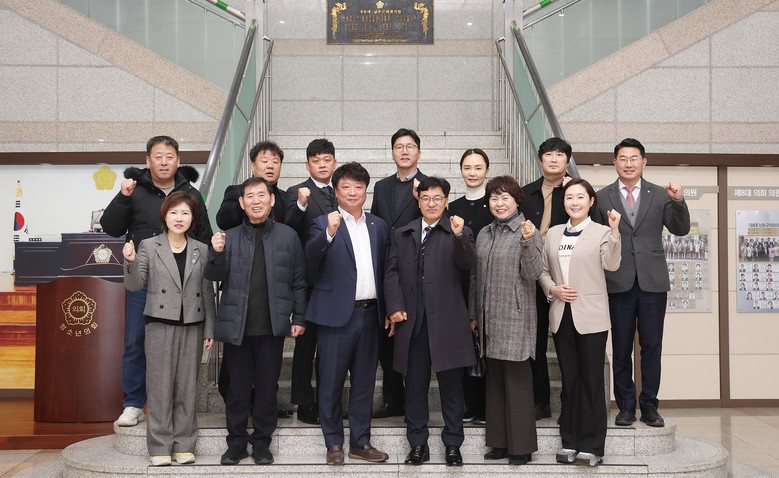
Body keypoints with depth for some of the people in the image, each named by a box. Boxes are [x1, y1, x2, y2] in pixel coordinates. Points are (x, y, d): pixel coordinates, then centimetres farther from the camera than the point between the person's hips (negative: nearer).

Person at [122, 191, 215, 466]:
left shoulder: (201, 250, 8)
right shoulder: (148, 247, 3)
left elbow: (207, 292, 9)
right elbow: (134, 285, -1)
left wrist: (210, 329, 6)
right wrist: (130, 262, -20)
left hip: (192, 327, 2)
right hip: (160, 324, -2)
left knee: (187, 387, 6)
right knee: (160, 387, 1)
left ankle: (184, 445, 15)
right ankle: (160, 447, 11)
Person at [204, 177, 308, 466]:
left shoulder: (288, 236, 4)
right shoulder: (229, 238, 6)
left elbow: (298, 281, 7)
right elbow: (214, 277, 1)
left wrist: (299, 317, 3)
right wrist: (217, 254, -18)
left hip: (272, 327, 0)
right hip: (236, 327, 1)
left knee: (267, 387, 7)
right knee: (238, 386, 7)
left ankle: (262, 442, 21)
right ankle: (236, 442, 22)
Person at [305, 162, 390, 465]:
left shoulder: (379, 227, 13)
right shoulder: (323, 224, 0)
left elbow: (384, 271, 13)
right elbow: (311, 258, -18)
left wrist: (388, 311, 6)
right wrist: (329, 233, -34)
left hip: (370, 314, 4)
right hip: (338, 313, -4)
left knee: (364, 382, 11)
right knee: (331, 382, 4)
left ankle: (360, 442, 22)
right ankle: (334, 444, 17)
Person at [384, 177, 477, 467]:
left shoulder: (459, 233, 4)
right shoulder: (402, 234, 14)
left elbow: (468, 264, -12)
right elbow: (392, 273, 11)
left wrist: (459, 236, -29)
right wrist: (394, 307, -1)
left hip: (447, 321, -3)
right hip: (412, 322, 3)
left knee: (451, 385, 3)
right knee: (415, 385, 9)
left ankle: (453, 445, 15)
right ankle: (418, 445, 20)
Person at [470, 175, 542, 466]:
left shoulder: (528, 232, -5)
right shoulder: (484, 234, 14)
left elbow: (533, 274, -13)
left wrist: (528, 241, -25)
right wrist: (474, 314, 18)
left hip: (515, 318, -6)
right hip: (490, 320, 6)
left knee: (517, 381, -3)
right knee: (495, 381, 11)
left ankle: (521, 446, 6)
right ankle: (500, 442, 20)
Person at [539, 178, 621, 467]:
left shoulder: (601, 232, 0)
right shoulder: (553, 234, 13)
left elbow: (611, 264, -16)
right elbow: (543, 271, 15)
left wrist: (615, 232, -28)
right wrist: (553, 289, -3)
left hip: (590, 317, -4)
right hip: (561, 316, 4)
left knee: (592, 380, 1)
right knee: (569, 379, 11)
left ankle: (592, 446, 9)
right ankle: (570, 442, 19)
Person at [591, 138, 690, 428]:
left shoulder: (660, 195, 8)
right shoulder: (602, 198, 6)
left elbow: (681, 230, 1)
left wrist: (678, 201, -15)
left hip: (653, 282, 1)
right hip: (618, 284, 0)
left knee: (652, 346, 3)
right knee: (621, 347, 6)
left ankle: (649, 406, 14)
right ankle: (626, 406, 16)